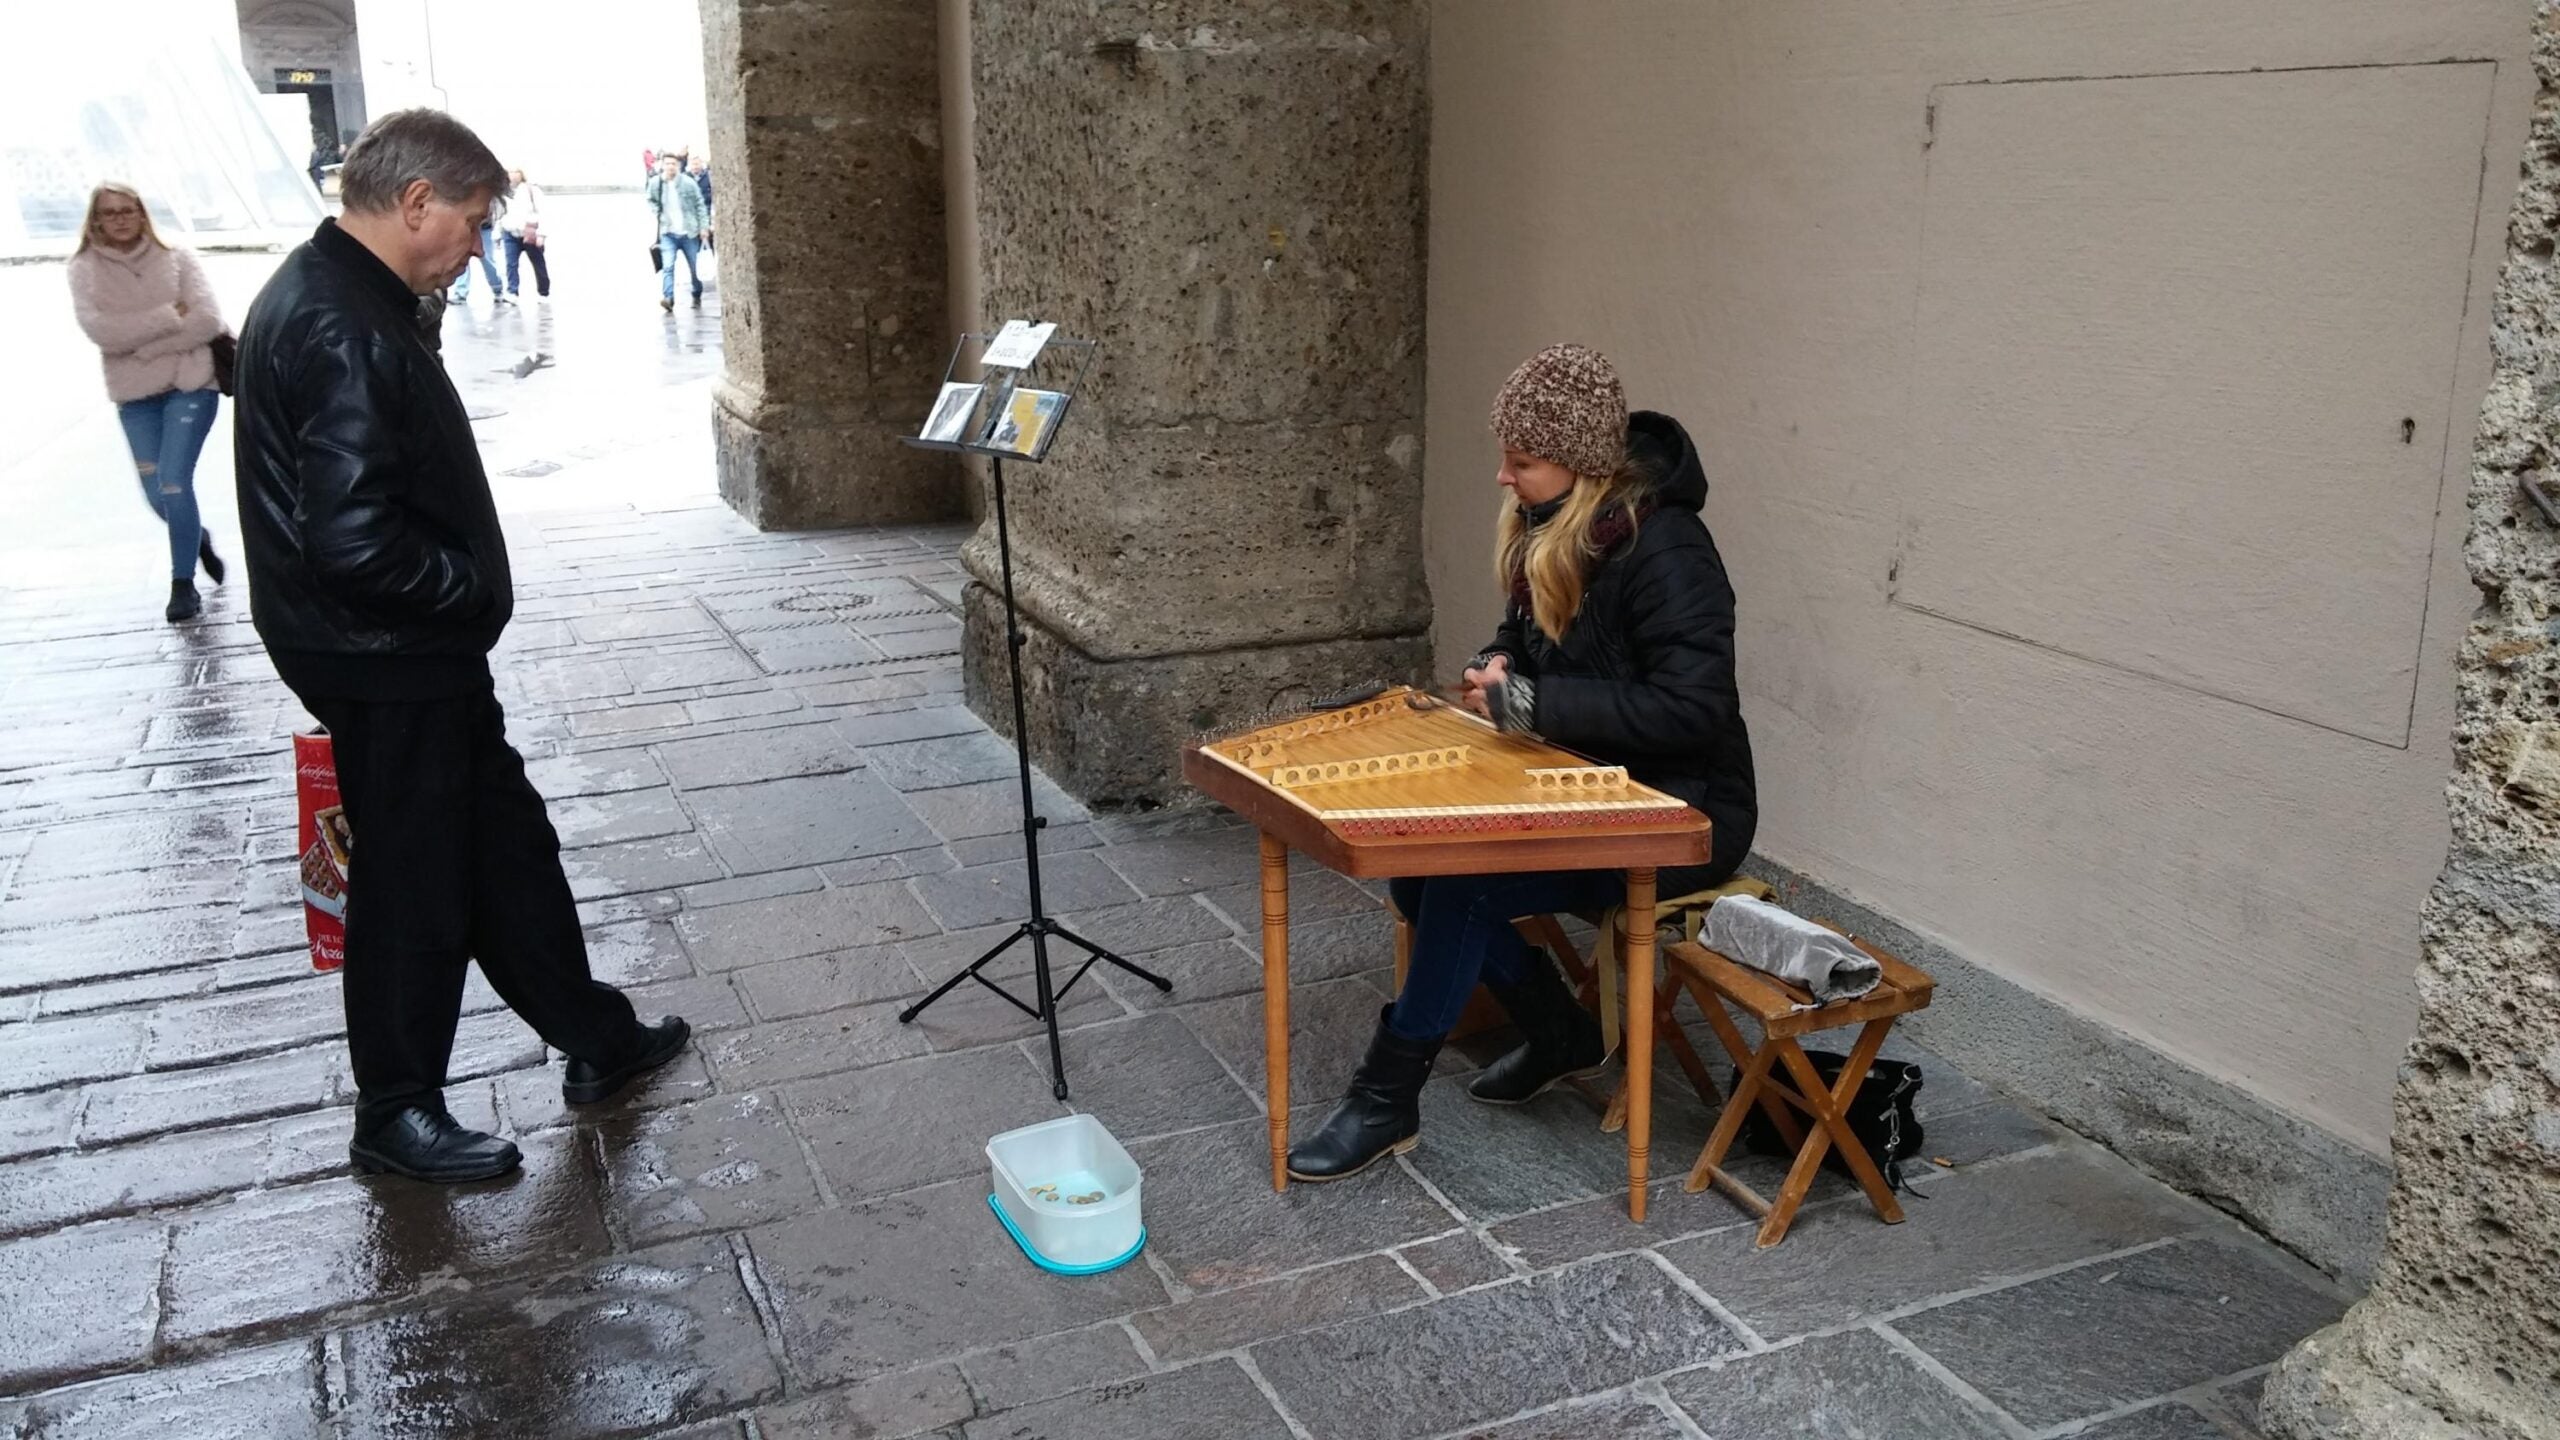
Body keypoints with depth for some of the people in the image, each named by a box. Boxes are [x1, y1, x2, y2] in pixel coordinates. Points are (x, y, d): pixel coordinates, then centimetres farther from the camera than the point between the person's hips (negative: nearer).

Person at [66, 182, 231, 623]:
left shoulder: (177, 257, 0)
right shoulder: (86, 269, 2)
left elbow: (208, 320, -10)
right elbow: (100, 329, -12)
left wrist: (143, 345, -13)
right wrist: (169, 316, -15)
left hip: (191, 386, -2)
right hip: (134, 397, 2)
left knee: (174, 483, -10)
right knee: (158, 495, 4)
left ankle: (184, 584, 3)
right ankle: (198, 539, 36)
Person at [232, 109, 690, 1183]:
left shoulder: (328, 296, 10)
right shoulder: (344, 332, -24)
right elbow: (353, 540, -31)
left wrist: (468, 589, 13)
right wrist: (475, 589, -16)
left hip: (418, 655, 10)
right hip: (385, 663, -10)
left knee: (507, 842, 18)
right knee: (415, 882, 5)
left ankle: (595, 1039, 33)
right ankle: (397, 1116, 22)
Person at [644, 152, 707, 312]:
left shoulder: (688, 183, -8)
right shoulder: (655, 183, -4)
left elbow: (699, 205, -2)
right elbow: (651, 200, 14)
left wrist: (703, 226, -5)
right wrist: (654, 213, -5)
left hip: (689, 232, 0)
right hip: (668, 233, 0)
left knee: (694, 267, 11)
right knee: (667, 266, -16)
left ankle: (697, 297, 30)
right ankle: (668, 298, -23)